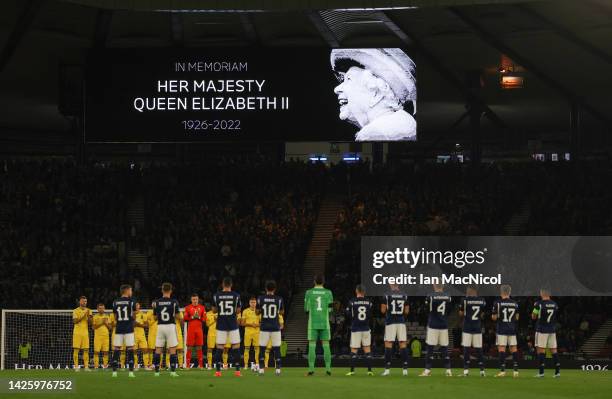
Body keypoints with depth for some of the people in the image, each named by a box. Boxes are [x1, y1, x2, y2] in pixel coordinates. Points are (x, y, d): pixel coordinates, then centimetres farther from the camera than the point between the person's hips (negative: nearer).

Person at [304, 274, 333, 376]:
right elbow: (330, 308, 2)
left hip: (313, 323, -1)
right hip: (324, 323, 1)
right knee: (326, 346, 6)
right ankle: (328, 369, 1)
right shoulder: (328, 293, 1)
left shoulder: (309, 292, -1)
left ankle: (311, 369, -7)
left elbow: (306, 308, 6)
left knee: (312, 346, 1)